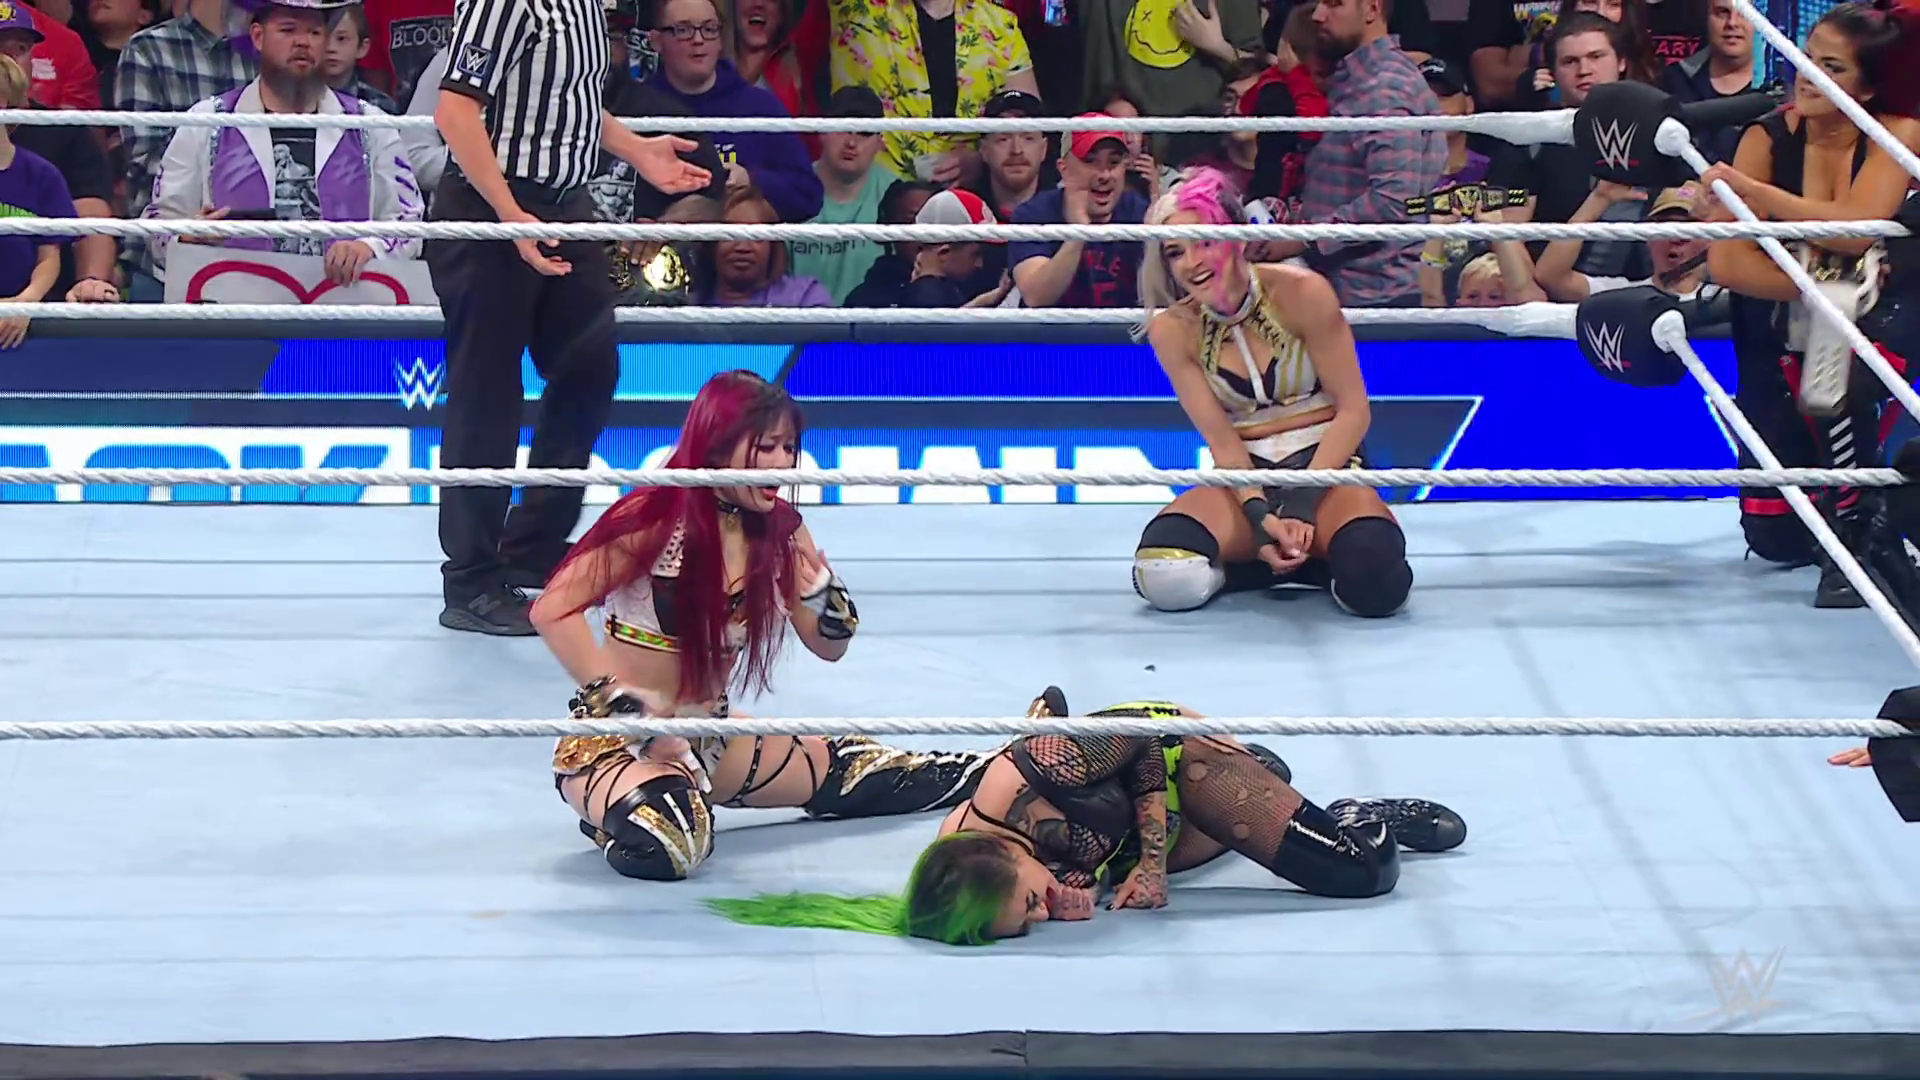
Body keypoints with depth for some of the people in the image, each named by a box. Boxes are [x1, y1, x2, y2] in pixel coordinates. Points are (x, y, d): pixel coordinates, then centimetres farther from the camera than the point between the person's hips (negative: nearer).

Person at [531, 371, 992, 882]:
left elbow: (829, 646, 8)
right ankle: (617, 808, -3)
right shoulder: (656, 518, -19)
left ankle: (1001, 769, 41)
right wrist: (631, 709, -27)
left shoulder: (778, 528, 1)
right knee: (667, 840, -37)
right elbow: (553, 610, -25)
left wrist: (825, 593, -16)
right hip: (615, 740, -7)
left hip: (708, 739, 7)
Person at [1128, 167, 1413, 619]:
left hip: (1327, 464, -3)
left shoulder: (1302, 294, -13)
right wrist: (1258, 515, -22)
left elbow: (1353, 410, -9)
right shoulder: (1172, 329, -5)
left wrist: (1303, 499, -19)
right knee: (1163, 574, -29)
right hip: (1246, 477, 3)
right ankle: (1311, 559, -4)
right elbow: (1221, 439, -6)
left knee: (1375, 581, -36)